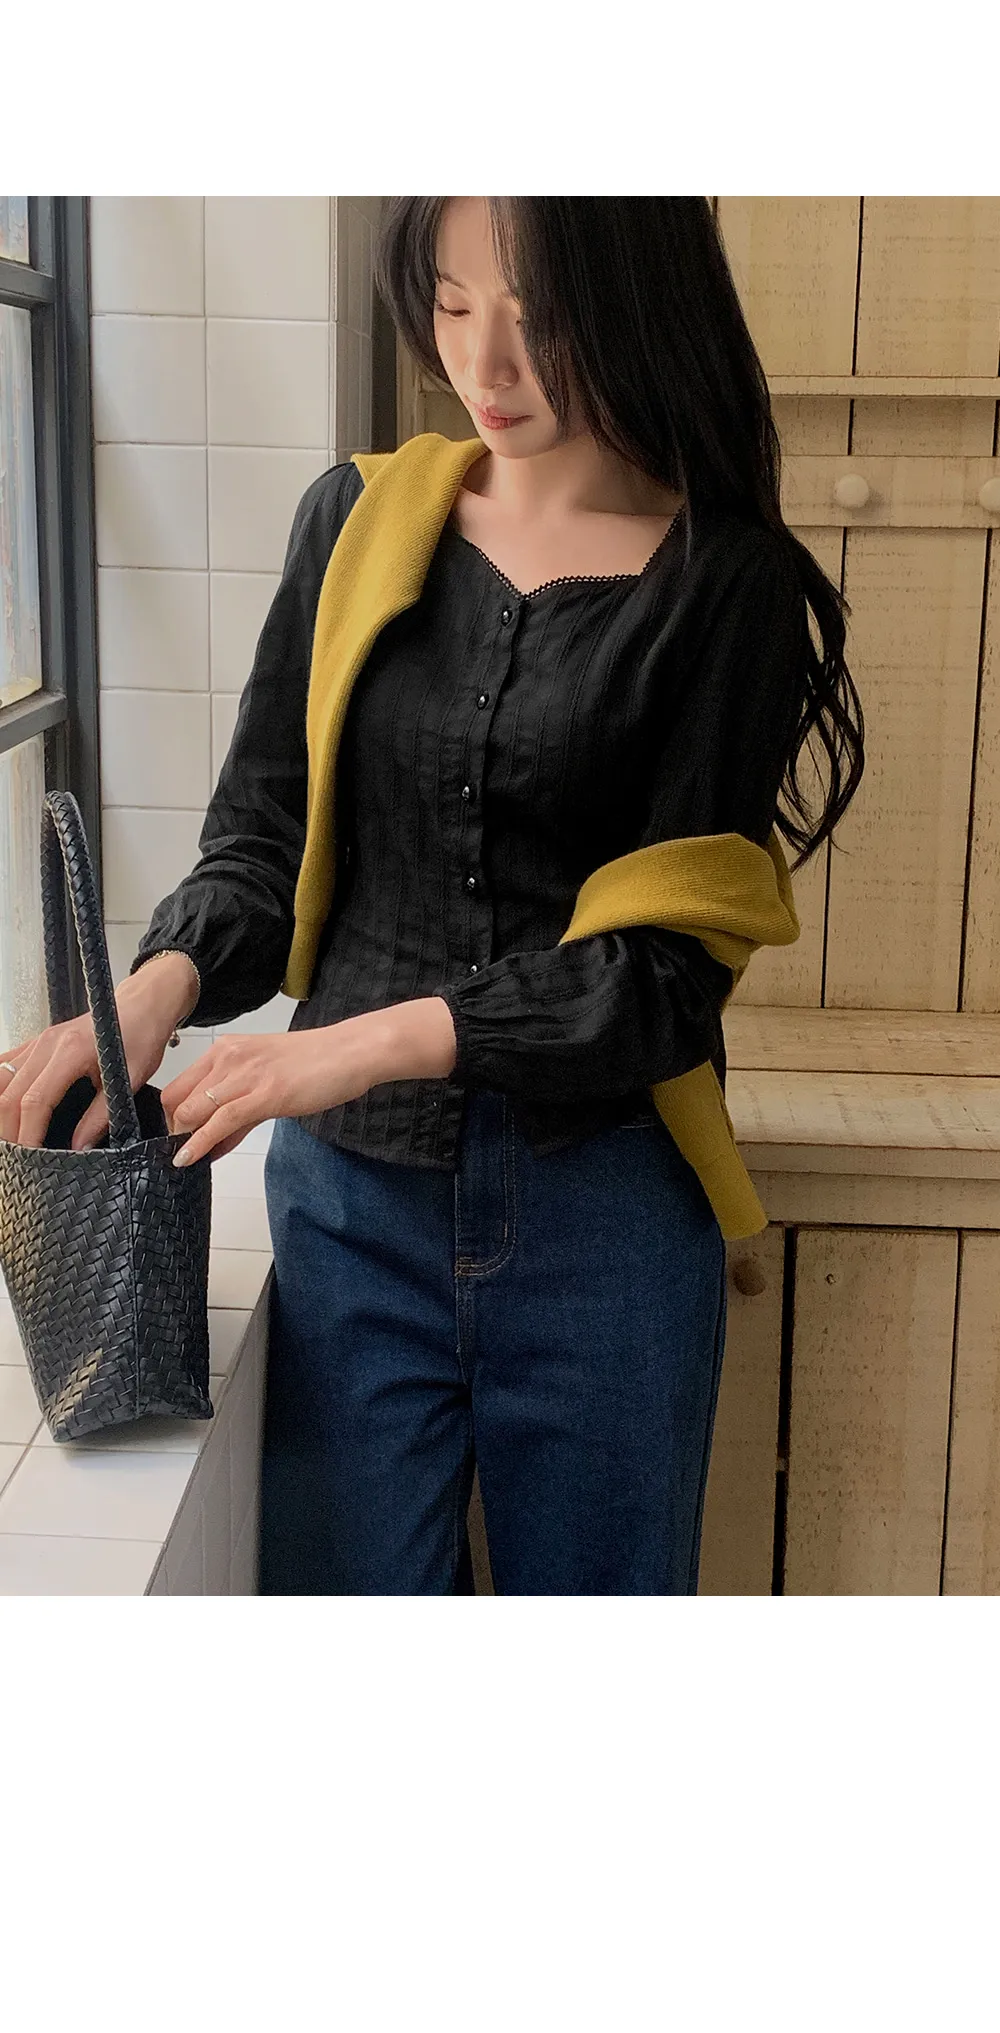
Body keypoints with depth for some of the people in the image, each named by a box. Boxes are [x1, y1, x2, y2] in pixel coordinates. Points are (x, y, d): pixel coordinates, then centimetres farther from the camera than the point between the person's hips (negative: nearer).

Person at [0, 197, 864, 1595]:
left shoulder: (729, 583, -7)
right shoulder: (359, 521, 3)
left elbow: (671, 966, -10)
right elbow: (261, 835, 4)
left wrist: (383, 1038, -21)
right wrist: (163, 983, -16)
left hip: (599, 1215, -2)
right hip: (350, 1196, 2)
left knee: (592, 1585, 15)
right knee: (343, 1588, 10)